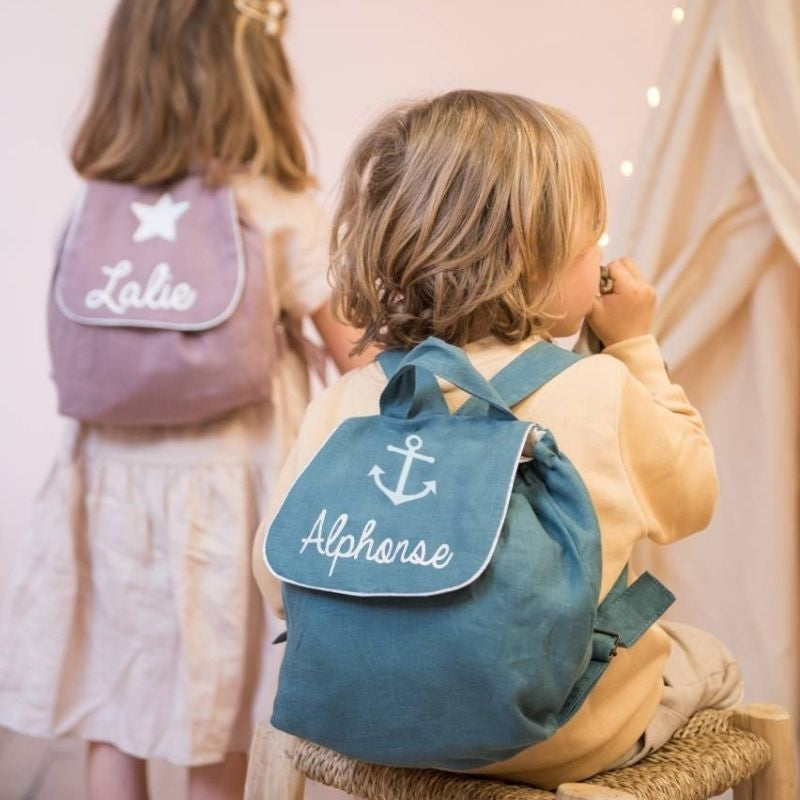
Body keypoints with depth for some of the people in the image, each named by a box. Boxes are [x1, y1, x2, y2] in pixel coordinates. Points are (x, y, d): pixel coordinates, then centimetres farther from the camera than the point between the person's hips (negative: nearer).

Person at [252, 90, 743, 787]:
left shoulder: (342, 408, -13)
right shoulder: (605, 395, -21)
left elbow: (280, 573, -6)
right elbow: (690, 499, -1)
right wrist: (637, 348, 4)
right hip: (571, 742, -4)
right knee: (710, 662, 27)